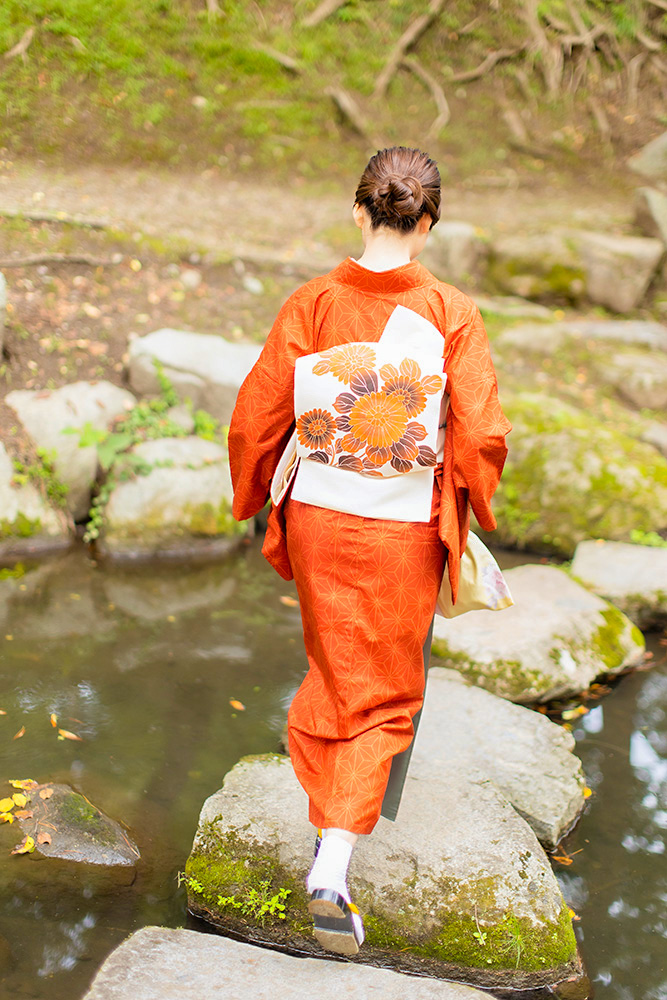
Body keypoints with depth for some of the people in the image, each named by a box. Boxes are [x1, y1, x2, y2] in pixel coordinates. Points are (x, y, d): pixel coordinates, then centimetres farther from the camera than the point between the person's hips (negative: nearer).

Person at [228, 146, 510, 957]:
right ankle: (333, 871, -3)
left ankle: (325, 826, 38)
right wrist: (467, 511, 5)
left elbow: (256, 417, -4)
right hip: (404, 533, -2)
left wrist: (252, 499, 13)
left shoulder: (311, 303, -8)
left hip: (318, 522, 3)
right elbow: (481, 436, -15)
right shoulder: (453, 314, -13)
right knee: (385, 696, 10)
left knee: (334, 671, 24)